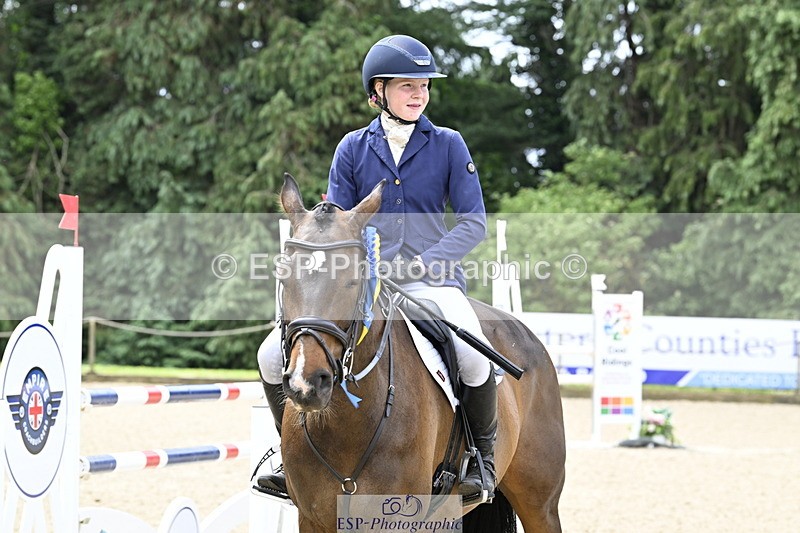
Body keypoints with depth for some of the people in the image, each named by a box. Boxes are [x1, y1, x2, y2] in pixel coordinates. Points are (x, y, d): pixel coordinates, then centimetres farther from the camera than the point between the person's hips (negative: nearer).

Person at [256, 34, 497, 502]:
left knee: (474, 357, -34)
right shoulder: (353, 148, 9)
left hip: (431, 283, -2)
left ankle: (483, 452, -5)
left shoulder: (448, 145, 4)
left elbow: (474, 222, 0)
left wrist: (423, 262, -14)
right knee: (274, 356, -13)